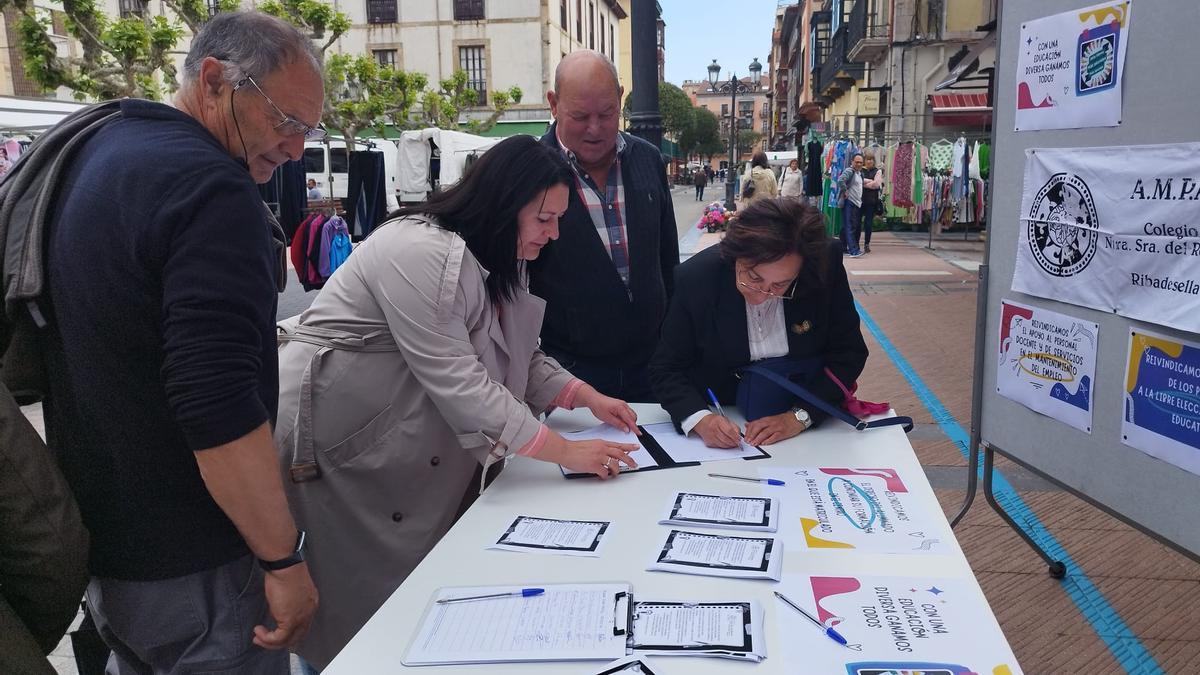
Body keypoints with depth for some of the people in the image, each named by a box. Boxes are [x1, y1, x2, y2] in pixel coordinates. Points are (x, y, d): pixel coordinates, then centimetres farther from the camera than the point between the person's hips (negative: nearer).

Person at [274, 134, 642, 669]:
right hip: (338, 447, -9)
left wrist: (589, 398, -2)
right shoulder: (419, 252, -25)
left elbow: (519, 357, 13)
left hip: (416, 459, 9)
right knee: (365, 609, 3)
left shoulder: (492, 264, 8)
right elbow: (457, 383, -30)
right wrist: (564, 452, -25)